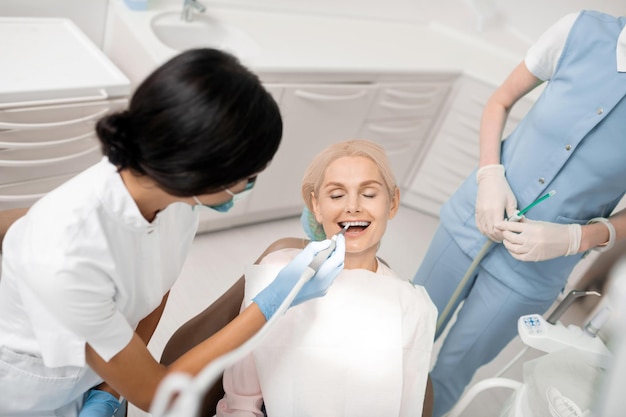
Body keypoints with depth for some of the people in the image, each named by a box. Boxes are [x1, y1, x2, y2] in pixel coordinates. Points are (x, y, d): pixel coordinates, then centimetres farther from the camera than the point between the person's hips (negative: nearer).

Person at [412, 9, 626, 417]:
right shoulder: (583, 31, -13)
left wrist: (572, 239, -21)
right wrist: (490, 174, -14)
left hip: (531, 271, -1)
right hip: (472, 220, 2)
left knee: (451, 370, 15)